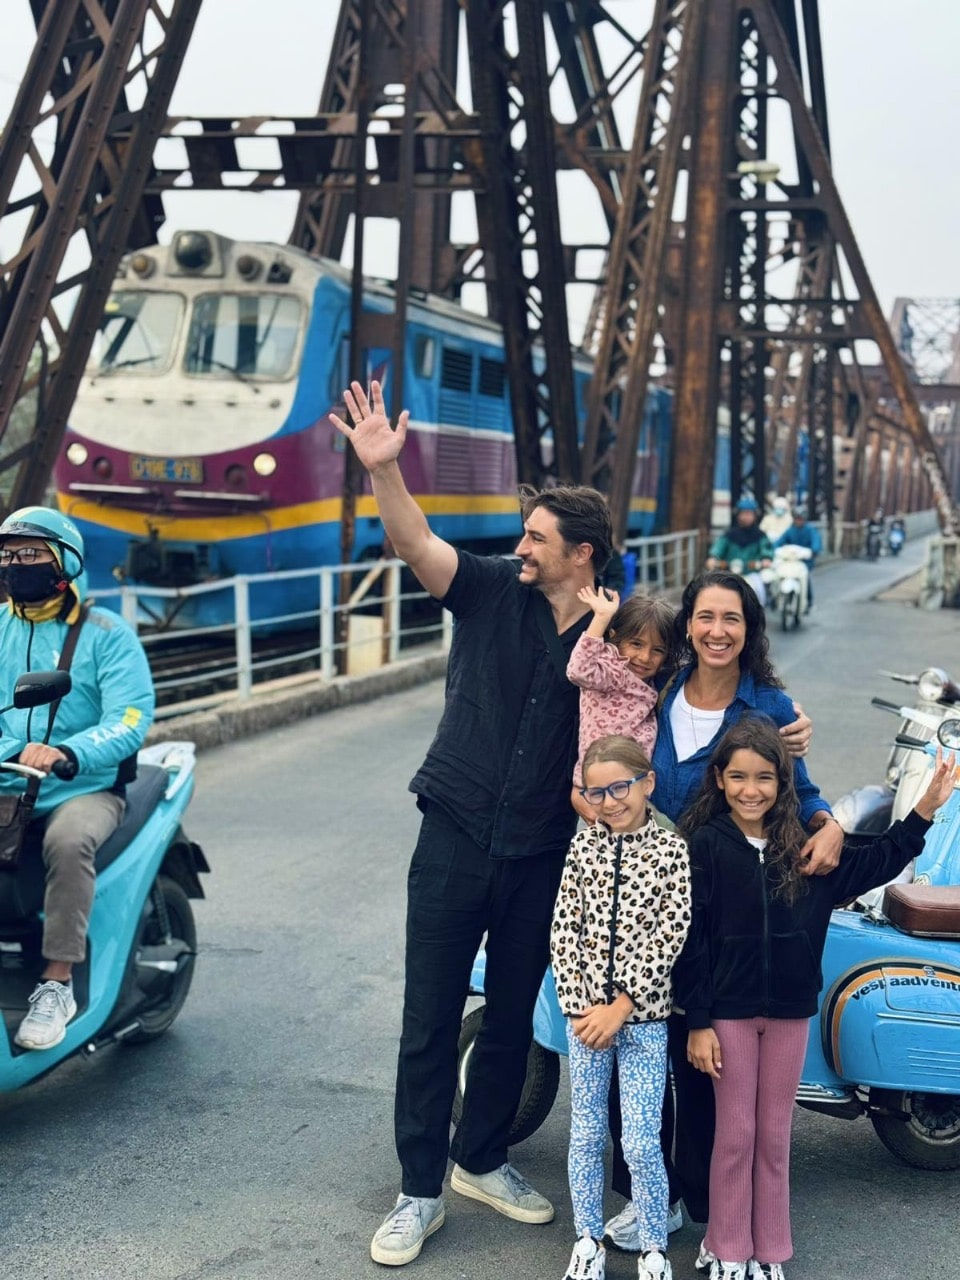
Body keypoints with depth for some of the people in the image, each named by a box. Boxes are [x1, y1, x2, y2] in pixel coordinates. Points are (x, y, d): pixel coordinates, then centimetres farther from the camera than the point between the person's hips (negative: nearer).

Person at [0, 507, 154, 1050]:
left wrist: (66, 753, -33)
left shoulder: (107, 634, -2)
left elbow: (131, 719, -14)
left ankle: (58, 984, -26)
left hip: (85, 788, -4)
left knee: (69, 840, -35)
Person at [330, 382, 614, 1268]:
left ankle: (481, 1161, 34)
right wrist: (384, 470, -32)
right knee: (430, 1021, 3)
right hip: (456, 838, -1)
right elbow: (417, 545, -17)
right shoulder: (492, 591, -3)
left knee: (512, 1020, 15)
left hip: (543, 857, 1)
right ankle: (420, 1192, 15)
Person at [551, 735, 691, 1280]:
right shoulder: (584, 847, 3)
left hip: (644, 1015, -3)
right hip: (586, 1013, 3)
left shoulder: (672, 849, -6)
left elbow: (669, 936, -10)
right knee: (586, 1135, 11)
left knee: (642, 1144, -1)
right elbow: (564, 930, 1)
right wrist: (580, 1005, -8)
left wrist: (621, 1006, -13)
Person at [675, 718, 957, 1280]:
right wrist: (697, 1023, -11)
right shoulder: (706, 844, -9)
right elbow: (691, 938, -10)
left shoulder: (803, 848, 1)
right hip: (727, 1012, -3)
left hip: (790, 1012, 3)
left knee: (775, 1137, 12)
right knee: (735, 1135, 6)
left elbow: (874, 865, 13)